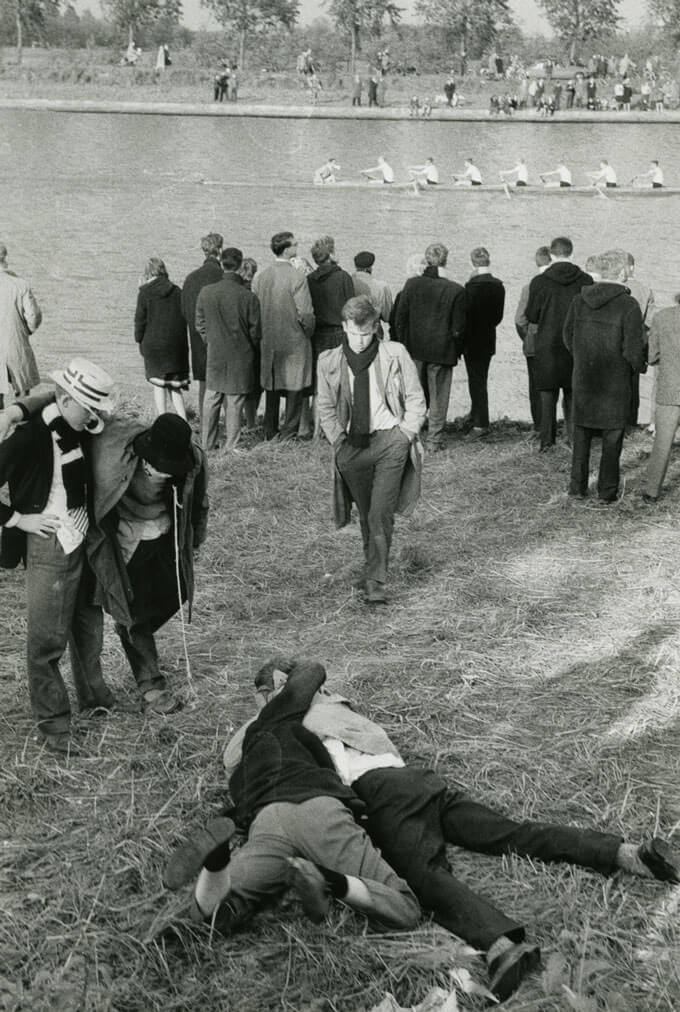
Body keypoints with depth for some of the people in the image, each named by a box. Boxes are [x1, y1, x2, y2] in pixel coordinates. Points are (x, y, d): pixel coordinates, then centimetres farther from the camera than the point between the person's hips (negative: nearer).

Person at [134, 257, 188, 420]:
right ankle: (183, 420, 1)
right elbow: (185, 317, 7)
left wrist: (139, 340, 8)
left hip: (154, 344, -3)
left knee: (159, 385, 4)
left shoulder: (145, 292, -5)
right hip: (176, 345, 3)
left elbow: (140, 319, -4)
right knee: (174, 385, 11)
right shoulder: (176, 291, 4)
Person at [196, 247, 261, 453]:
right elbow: (255, 330, -7)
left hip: (214, 356, 3)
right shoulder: (248, 297, -15)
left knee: (211, 399, 13)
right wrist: (252, 350, 12)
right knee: (235, 402, 5)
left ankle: (208, 444, 19)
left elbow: (200, 324, 3)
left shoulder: (205, 292, -6)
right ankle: (231, 446, 9)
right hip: (241, 357, -3)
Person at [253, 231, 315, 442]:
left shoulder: (260, 276, 0)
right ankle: (288, 433, 5)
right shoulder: (296, 278, -16)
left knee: (271, 388, 14)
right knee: (294, 388, 4)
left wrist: (262, 333, 16)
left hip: (268, 341, 5)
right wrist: (308, 333, 1)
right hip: (294, 341, -5)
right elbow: (305, 313, -15)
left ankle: (270, 432, 19)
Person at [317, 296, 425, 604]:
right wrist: (339, 440, 3)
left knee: (381, 514, -11)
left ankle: (376, 583, -7)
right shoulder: (329, 362, 4)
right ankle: (373, 565, 29)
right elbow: (326, 408, 14)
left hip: (390, 440, -2)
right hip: (352, 445, 3)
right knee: (366, 515, 10)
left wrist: (405, 435, -3)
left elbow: (415, 400, 6)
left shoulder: (395, 355, -1)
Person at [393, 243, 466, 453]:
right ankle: (434, 440, 11)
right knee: (438, 396, 8)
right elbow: (458, 328, -9)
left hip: (415, 349, 2)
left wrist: (404, 345, 10)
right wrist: (457, 351, 6)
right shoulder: (456, 290, -11)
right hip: (442, 350, -2)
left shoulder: (411, 284, -5)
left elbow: (399, 319, -1)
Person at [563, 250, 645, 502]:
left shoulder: (579, 301, -2)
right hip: (616, 382, -4)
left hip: (583, 380, 4)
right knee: (612, 438, 8)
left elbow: (568, 338, 6)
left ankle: (577, 487, 21)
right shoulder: (628, 306, -16)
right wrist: (638, 366, 4)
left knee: (581, 436, 15)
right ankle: (607, 491, 13)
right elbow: (633, 351, -16)